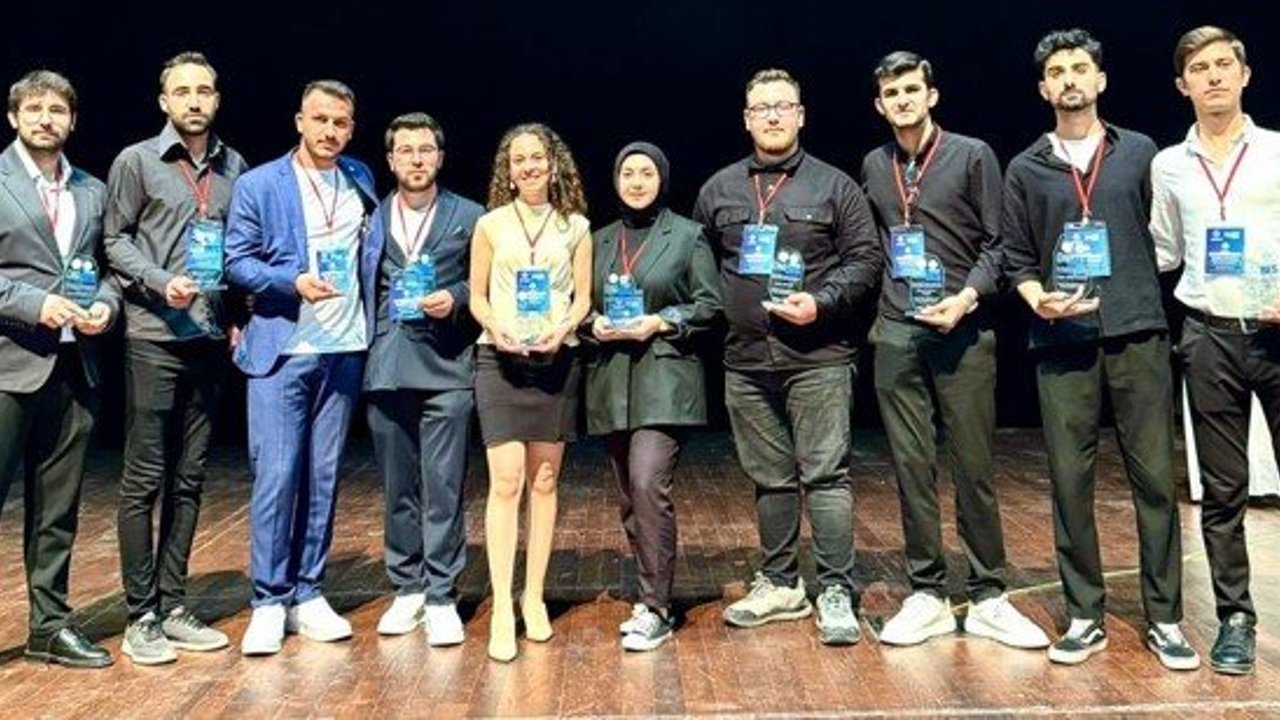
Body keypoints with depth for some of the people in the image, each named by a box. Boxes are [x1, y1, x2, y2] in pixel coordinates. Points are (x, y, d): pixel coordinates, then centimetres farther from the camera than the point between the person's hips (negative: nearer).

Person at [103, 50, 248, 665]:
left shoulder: (235, 167, 11)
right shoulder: (136, 161, 2)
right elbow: (116, 241, 0)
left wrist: (238, 316, 4)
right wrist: (161, 282, -16)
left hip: (210, 338, 4)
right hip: (154, 335, -4)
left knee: (188, 479, 8)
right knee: (144, 478, -1)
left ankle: (173, 607, 17)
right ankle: (140, 618, 8)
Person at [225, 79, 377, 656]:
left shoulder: (361, 180, 11)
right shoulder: (259, 185, -2)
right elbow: (237, 260, -3)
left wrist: (369, 325, 10)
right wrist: (293, 282, -19)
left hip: (344, 350, 4)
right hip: (281, 351, -4)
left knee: (323, 476, 9)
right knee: (276, 475, -5)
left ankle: (308, 595, 19)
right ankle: (269, 602, 7)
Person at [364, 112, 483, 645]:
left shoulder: (469, 217, 6)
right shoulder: (371, 219, 12)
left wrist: (455, 299, -11)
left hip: (446, 369, -2)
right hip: (387, 370, 3)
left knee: (443, 488, -2)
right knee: (398, 489, 10)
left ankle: (441, 598, 8)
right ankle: (407, 590, 22)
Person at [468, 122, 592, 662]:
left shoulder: (576, 227, 9)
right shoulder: (490, 225, 7)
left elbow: (583, 297, 8)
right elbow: (477, 297, 7)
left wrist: (563, 328, -12)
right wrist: (496, 328, -13)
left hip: (556, 359, 2)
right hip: (501, 359, -1)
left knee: (544, 481, 6)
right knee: (506, 480, -10)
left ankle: (534, 598, 15)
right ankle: (502, 610, -8)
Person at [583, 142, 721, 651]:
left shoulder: (687, 235, 4)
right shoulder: (599, 241, 16)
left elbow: (709, 304, 0)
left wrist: (660, 322, -13)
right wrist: (594, 323, -4)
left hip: (665, 378, -5)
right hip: (611, 380, 5)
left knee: (648, 483, -18)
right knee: (629, 497, 9)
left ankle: (656, 610, -9)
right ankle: (652, 599, 22)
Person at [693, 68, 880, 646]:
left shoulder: (834, 186, 2)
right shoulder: (719, 190, 11)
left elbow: (865, 259, 0)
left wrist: (822, 302, -13)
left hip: (817, 359, -3)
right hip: (746, 363, 4)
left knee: (825, 475, -3)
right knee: (770, 479, 12)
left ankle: (836, 591, 7)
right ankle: (779, 584, 25)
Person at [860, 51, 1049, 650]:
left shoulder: (972, 155, 3)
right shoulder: (874, 167, 14)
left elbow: (998, 242, 0)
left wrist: (966, 297, -14)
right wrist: (876, 307, 9)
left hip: (963, 329, -3)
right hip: (896, 334, 3)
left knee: (973, 467, 0)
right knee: (911, 467, 4)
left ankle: (987, 597, 12)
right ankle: (927, 595, 13)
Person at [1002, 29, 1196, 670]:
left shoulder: (1140, 153, 11)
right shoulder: (1025, 170, 10)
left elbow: (1165, 238, 10)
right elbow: (1016, 258, 8)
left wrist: (1157, 308, 0)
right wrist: (1037, 298, -10)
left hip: (1139, 336, 0)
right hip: (1063, 345, 0)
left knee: (1155, 477, 1)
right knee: (1070, 480, 2)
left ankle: (1164, 619, 13)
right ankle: (1085, 616, 14)